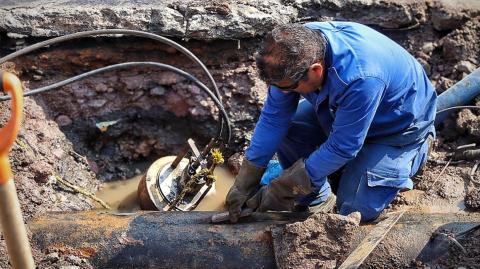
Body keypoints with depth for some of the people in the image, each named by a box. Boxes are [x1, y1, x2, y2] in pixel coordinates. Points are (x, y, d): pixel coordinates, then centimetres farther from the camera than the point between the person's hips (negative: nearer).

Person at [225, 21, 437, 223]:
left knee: (355, 209, -14)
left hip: (399, 126, -6)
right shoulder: (298, 47, -24)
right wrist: (245, 182, -18)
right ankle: (315, 198, 4)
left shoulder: (360, 79, -44)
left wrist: (281, 190, -26)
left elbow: (342, 147, -33)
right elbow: (274, 116, -18)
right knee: (284, 128, -16)